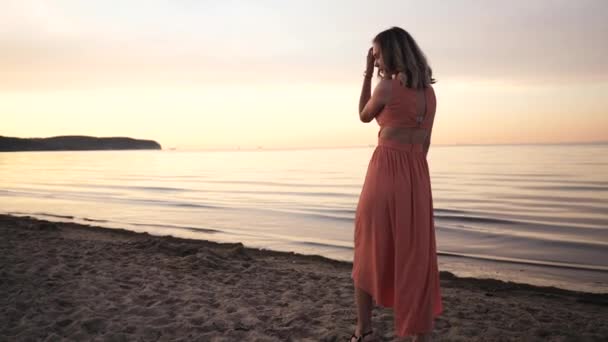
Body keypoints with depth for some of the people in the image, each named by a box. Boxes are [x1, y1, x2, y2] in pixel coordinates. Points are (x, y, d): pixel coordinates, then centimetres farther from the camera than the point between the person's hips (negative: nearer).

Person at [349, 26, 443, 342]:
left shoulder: (387, 86, -9)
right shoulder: (429, 91, 11)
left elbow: (364, 116, 9)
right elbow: (424, 143, 15)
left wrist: (368, 73, 9)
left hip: (385, 172, -5)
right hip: (417, 177, 6)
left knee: (370, 252, 10)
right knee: (416, 257, 9)